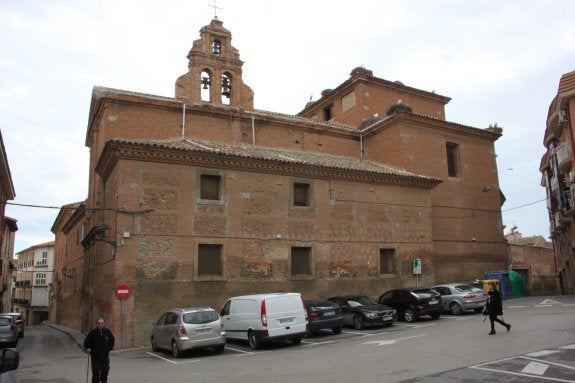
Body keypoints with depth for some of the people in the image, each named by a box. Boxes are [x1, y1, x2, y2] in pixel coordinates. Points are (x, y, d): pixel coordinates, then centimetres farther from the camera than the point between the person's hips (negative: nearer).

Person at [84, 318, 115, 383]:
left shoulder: (107, 332, -2)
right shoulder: (92, 333, -9)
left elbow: (112, 340, 15)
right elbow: (86, 342, 2)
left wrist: (110, 348, 9)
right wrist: (87, 348, -13)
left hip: (105, 356, 3)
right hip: (95, 357, -3)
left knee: (105, 370, 13)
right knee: (96, 373, -4)